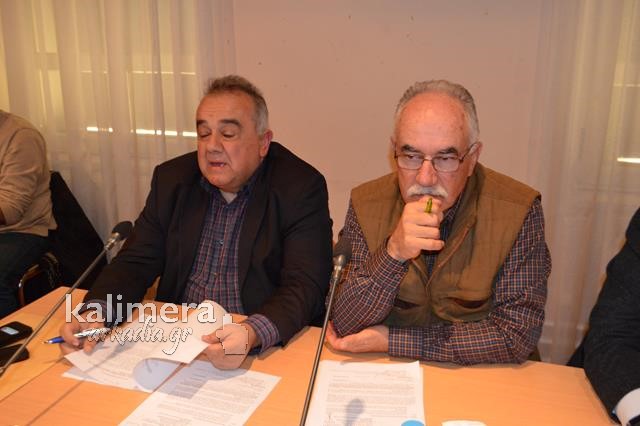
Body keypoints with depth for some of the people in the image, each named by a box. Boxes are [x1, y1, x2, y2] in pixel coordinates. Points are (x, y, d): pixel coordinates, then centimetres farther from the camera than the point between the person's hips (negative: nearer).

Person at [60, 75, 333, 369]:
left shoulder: (302, 188, -11)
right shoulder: (171, 179, 3)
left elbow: (304, 287, -18)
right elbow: (136, 262, 3)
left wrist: (252, 333, -37)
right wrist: (95, 313, -17)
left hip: (265, 347, -3)